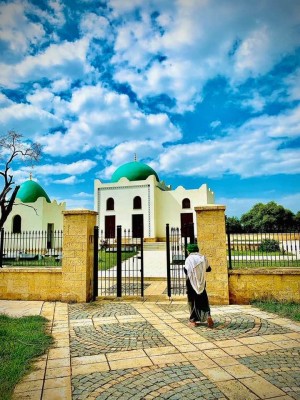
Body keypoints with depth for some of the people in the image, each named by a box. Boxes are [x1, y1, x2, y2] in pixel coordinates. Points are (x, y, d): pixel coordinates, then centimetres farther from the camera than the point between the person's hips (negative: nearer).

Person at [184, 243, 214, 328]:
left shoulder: (189, 259, -10)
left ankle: (193, 320, 11)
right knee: (203, 300, 13)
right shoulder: (203, 257, 0)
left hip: (191, 283, -3)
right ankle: (208, 315, -7)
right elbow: (208, 269, 6)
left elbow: (186, 270, -16)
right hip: (201, 282, 3)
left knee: (192, 301, 8)